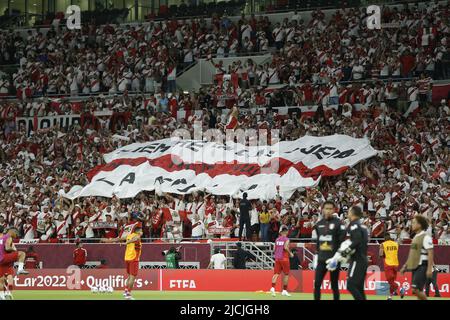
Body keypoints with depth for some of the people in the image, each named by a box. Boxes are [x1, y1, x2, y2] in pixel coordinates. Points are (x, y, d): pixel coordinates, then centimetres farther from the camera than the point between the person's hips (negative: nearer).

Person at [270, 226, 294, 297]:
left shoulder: (277, 239, 10)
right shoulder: (286, 239, -6)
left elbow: (274, 249, 11)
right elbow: (285, 247, -21)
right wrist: (290, 253, -7)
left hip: (277, 258, 4)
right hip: (284, 258, -4)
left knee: (276, 274, -1)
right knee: (286, 274, 8)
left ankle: (272, 288, -23)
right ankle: (284, 290, 8)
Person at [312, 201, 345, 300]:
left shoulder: (338, 223, -6)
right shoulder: (319, 224, 10)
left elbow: (342, 241, -11)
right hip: (321, 259, 4)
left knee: (334, 285, 3)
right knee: (317, 284, 1)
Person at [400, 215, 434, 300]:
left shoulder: (426, 237, -11)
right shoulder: (415, 237, 16)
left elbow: (430, 253, -18)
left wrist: (429, 269, -25)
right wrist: (405, 266, 22)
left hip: (422, 267, -9)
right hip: (415, 267, 9)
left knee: (416, 289, -17)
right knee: (418, 290, 8)